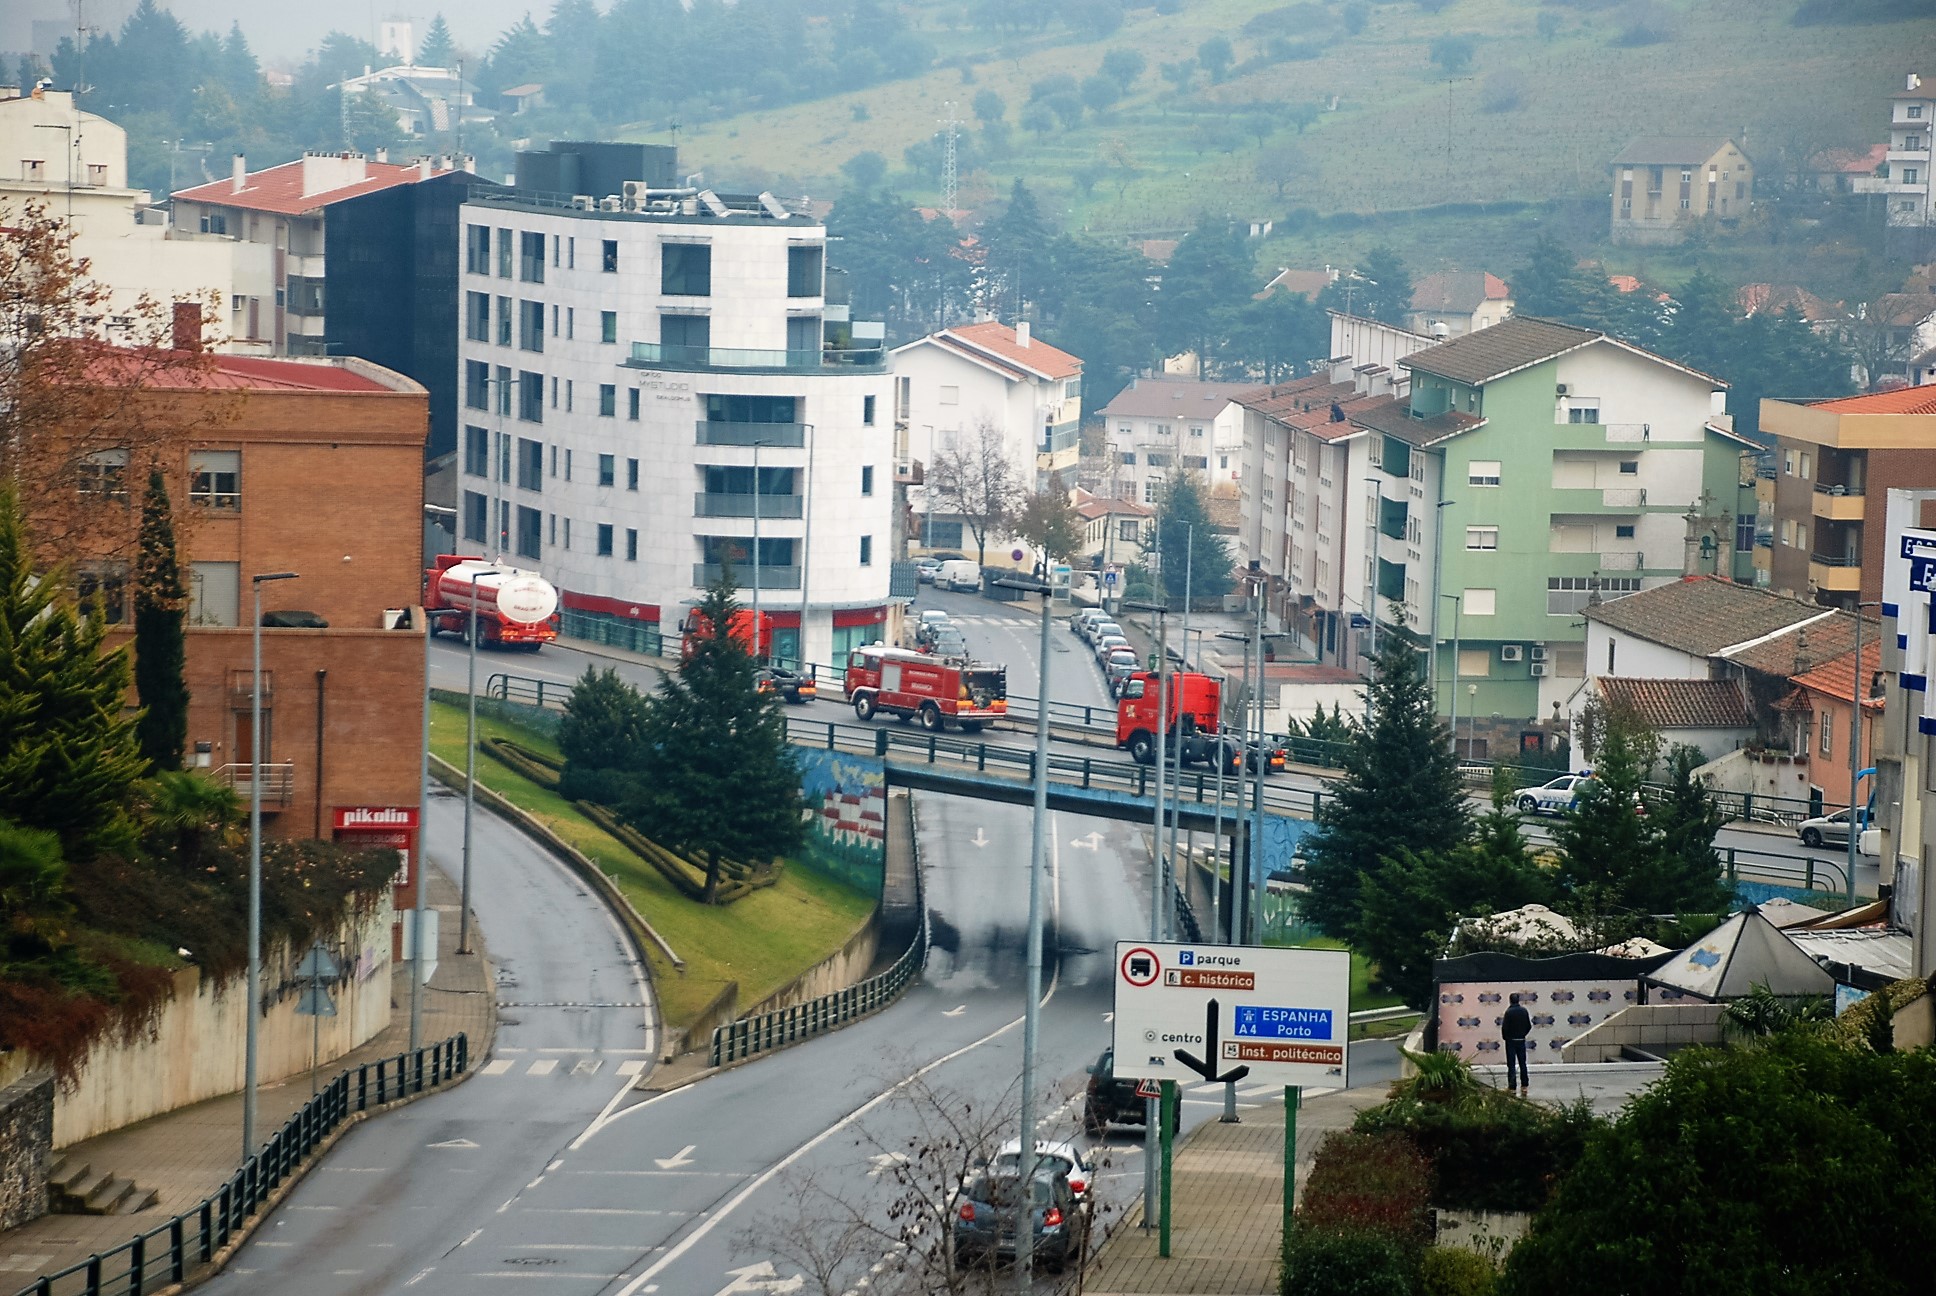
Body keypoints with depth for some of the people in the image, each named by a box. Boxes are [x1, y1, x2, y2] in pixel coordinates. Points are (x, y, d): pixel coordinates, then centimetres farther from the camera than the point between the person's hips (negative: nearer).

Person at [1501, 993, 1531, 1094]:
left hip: (1511, 1041, -4)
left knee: (1511, 1064, -1)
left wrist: (1504, 1037, 3)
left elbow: (1504, 1027, -15)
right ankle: (1524, 1086, 14)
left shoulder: (1509, 1012, -16)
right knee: (1522, 1063, 13)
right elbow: (1529, 1026, 6)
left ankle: (1512, 1087, -3)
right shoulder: (1524, 1011, -1)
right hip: (1521, 1040, 4)